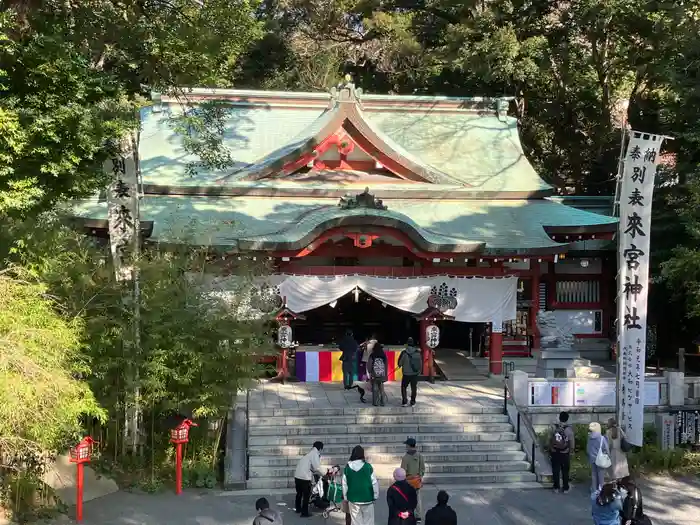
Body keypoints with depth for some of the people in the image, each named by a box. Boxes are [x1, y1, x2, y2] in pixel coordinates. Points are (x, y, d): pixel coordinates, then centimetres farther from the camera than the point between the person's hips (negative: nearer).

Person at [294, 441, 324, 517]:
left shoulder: (310, 453, 18)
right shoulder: (315, 454, -9)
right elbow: (317, 468, -15)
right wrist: (323, 475, 1)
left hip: (297, 476, 8)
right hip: (304, 477, -8)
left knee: (299, 493, 24)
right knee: (306, 495, 6)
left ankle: (298, 509, 39)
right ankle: (304, 513, 13)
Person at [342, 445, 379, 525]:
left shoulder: (347, 467, -5)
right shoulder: (368, 466, -11)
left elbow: (344, 484, 2)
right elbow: (374, 482, -6)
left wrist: (345, 498, 13)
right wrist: (375, 496, 6)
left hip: (353, 499, 2)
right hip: (367, 498, -2)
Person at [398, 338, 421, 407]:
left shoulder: (404, 352, -14)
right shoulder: (418, 352, -5)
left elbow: (400, 362, -5)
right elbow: (420, 363, 2)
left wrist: (400, 365, 17)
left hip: (406, 374, -2)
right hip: (415, 374, 3)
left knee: (403, 387, 12)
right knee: (414, 388, 14)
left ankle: (404, 401, 3)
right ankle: (412, 402, 17)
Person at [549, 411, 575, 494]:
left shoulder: (554, 427, -7)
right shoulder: (569, 429, -12)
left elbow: (550, 440, -4)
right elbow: (572, 443, -9)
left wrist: (551, 450, 8)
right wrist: (571, 451, 7)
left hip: (555, 452, 1)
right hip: (565, 453, -1)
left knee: (555, 470, 11)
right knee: (565, 471, 9)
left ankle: (556, 487, 16)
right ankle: (565, 488, 14)